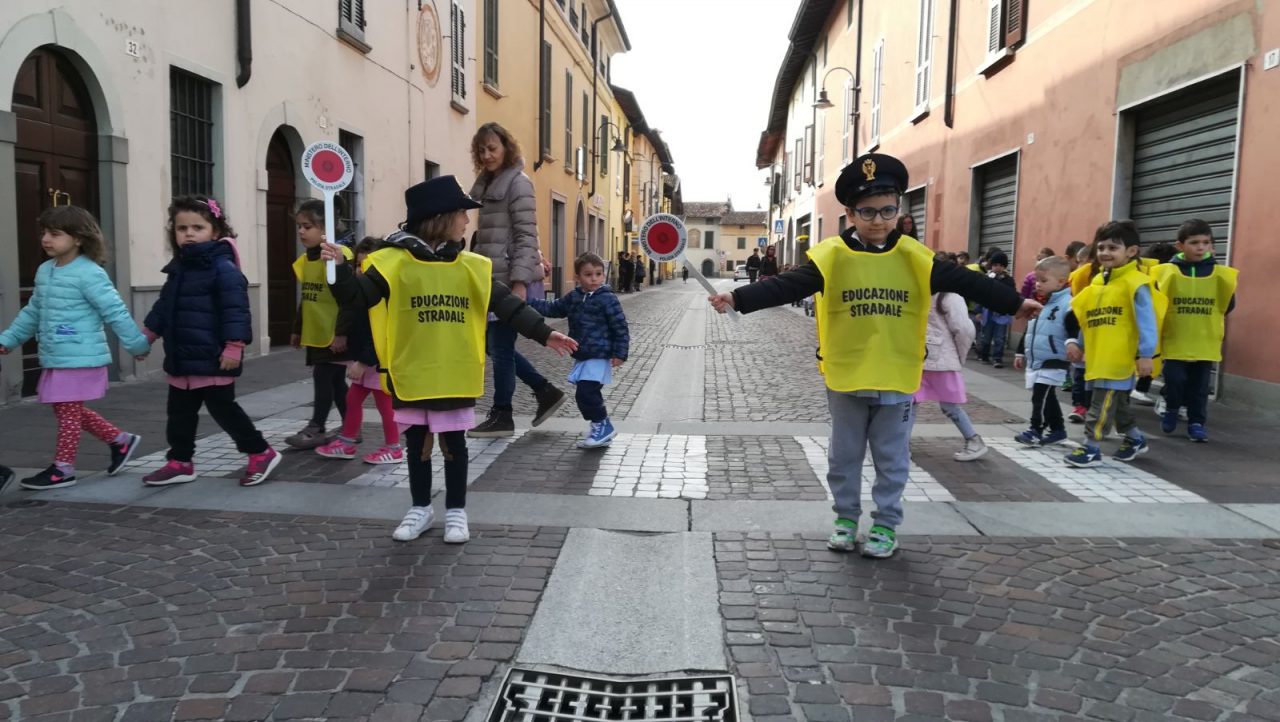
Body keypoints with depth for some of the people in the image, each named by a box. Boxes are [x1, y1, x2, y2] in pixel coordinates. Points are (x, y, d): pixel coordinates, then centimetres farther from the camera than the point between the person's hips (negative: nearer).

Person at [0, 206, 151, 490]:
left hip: (80, 358, -9)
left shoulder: (89, 274, -15)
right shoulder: (44, 271, 12)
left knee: (69, 412, 1)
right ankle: (121, 440, 27)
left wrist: (138, 345, -13)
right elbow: (32, 312, 23)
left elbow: (115, 312, -15)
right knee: (68, 411, 15)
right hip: (55, 359, 9)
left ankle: (62, 469, 13)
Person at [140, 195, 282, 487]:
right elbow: (165, 305, 24)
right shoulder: (178, 268, 12)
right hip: (182, 357, 9)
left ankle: (261, 453, 10)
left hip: (211, 358, -9)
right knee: (179, 411, 15)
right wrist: (149, 334, 25)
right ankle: (179, 462, 27)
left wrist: (234, 346, -25)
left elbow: (236, 309, -21)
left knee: (223, 408, -2)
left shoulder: (223, 267, -15)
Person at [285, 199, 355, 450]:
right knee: (335, 381, 13)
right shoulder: (304, 260, 11)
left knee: (324, 379, -3)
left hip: (334, 335, -8)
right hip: (316, 334, 8)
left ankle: (316, 429, 8)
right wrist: (297, 329, 23)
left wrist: (342, 332, -21)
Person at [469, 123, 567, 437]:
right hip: (492, 278, 9)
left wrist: (520, 282, -22)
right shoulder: (486, 183, 16)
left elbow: (526, 236, -16)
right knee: (491, 344, 13)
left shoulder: (518, 182, -9)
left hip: (510, 279, -9)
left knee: (500, 346, -1)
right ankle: (546, 391, 22)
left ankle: (501, 416, 12)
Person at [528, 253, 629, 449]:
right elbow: (553, 309, 21)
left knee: (586, 393, -15)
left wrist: (620, 353, -13)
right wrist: (528, 302, 15)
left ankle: (603, 426, 0)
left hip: (599, 356, -7)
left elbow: (620, 327, -10)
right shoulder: (573, 297, 9)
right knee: (588, 395, 10)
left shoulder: (607, 299, -10)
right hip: (582, 356, 7)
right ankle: (599, 427, 23)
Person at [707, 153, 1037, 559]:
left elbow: (964, 282, 0)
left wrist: (1014, 302, -1)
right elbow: (785, 286, -17)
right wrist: (738, 299, -28)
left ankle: (886, 525, 27)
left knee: (892, 460, 12)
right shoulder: (831, 257, -9)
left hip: (896, 380, 1)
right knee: (844, 457, 14)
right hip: (845, 379, 0)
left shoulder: (914, 258, -4)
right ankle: (846, 518, 31)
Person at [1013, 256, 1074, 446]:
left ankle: (1036, 430, -1)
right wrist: (1021, 353, 25)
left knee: (1040, 397, -10)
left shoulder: (1067, 304, -13)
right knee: (1046, 398, 13)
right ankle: (1058, 430, 23)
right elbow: (1029, 330, 22)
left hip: (1053, 362, -8)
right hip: (1035, 360, 8)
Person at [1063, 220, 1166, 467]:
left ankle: (1091, 448, 2)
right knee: (1117, 401, 20)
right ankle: (1135, 439, 36)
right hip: (1098, 358, 8)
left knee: (1102, 404, -5)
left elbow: (1146, 320, -15)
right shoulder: (1097, 282, 12)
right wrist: (1077, 343, 14)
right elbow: (1086, 318, 18)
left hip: (1120, 359, -8)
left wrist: (1146, 354, -19)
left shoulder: (1136, 283, -12)